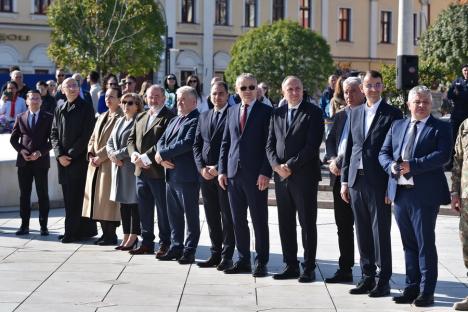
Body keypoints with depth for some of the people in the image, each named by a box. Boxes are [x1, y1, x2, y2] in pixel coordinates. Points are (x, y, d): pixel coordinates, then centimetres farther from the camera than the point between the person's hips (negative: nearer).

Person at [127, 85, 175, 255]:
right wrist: (134, 155, -4)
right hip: (140, 171, 8)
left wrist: (146, 157, -18)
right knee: (144, 209, 13)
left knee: (163, 209, 0)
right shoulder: (140, 117, 17)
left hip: (158, 170, -7)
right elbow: (131, 139, 16)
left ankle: (165, 244, 7)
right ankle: (147, 243, 21)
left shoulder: (169, 117, -9)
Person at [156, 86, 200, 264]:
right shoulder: (174, 121, 20)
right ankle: (176, 247, 22)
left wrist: (163, 153, -15)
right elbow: (162, 140, 14)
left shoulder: (196, 120, -10)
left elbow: (187, 142, -22)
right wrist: (162, 159, -6)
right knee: (174, 214, 13)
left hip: (187, 176, -9)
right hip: (171, 174, 9)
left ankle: (189, 251, 6)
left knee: (191, 215, 1)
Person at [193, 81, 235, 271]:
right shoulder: (204, 117, 15)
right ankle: (215, 254, 15)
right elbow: (197, 144, 14)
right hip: (206, 174, 6)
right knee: (211, 217, 9)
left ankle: (227, 256, 3)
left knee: (227, 216, -1)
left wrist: (219, 168, -13)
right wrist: (201, 167, -1)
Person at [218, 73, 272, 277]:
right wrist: (222, 170, 7)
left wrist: (265, 173, -14)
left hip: (256, 175, -5)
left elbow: (270, 145, -7)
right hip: (233, 174, 5)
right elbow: (225, 143, 15)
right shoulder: (232, 112, 14)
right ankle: (243, 260, 18)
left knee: (259, 220, 1)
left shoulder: (266, 112, -2)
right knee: (238, 221, 9)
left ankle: (261, 262, 8)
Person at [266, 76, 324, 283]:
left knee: (307, 224, 0)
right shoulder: (277, 114, 13)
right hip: (281, 176, 6)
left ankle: (308, 269, 5)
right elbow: (270, 144, 11)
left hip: (304, 176, -5)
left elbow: (312, 145, -12)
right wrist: (277, 165, -7)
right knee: (285, 224, 9)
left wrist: (290, 166, -14)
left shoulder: (313, 113, -4)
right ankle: (290, 266, 16)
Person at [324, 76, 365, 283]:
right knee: (343, 225, 12)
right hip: (340, 175, 7)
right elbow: (330, 140, 16)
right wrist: (332, 160, -4)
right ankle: (345, 269, 20)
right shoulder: (340, 116, 17)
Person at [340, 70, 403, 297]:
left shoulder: (392, 114, -4)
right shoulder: (355, 113, 13)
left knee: (381, 232, -1)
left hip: (379, 182, -5)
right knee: (362, 233, 10)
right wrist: (345, 180, 10)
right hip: (356, 181, 5)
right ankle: (368, 277, 19)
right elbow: (349, 148, 14)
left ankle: (383, 280, 7)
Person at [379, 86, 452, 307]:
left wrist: (412, 165, -20)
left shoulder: (440, 128, -1)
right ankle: (412, 287, 21)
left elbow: (443, 155, -15)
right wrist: (392, 166, -10)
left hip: (425, 195, -5)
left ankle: (426, 292, 6)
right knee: (409, 244, 12)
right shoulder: (397, 126, 16)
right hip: (400, 192, 5)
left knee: (426, 244, -1)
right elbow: (383, 153, 13)